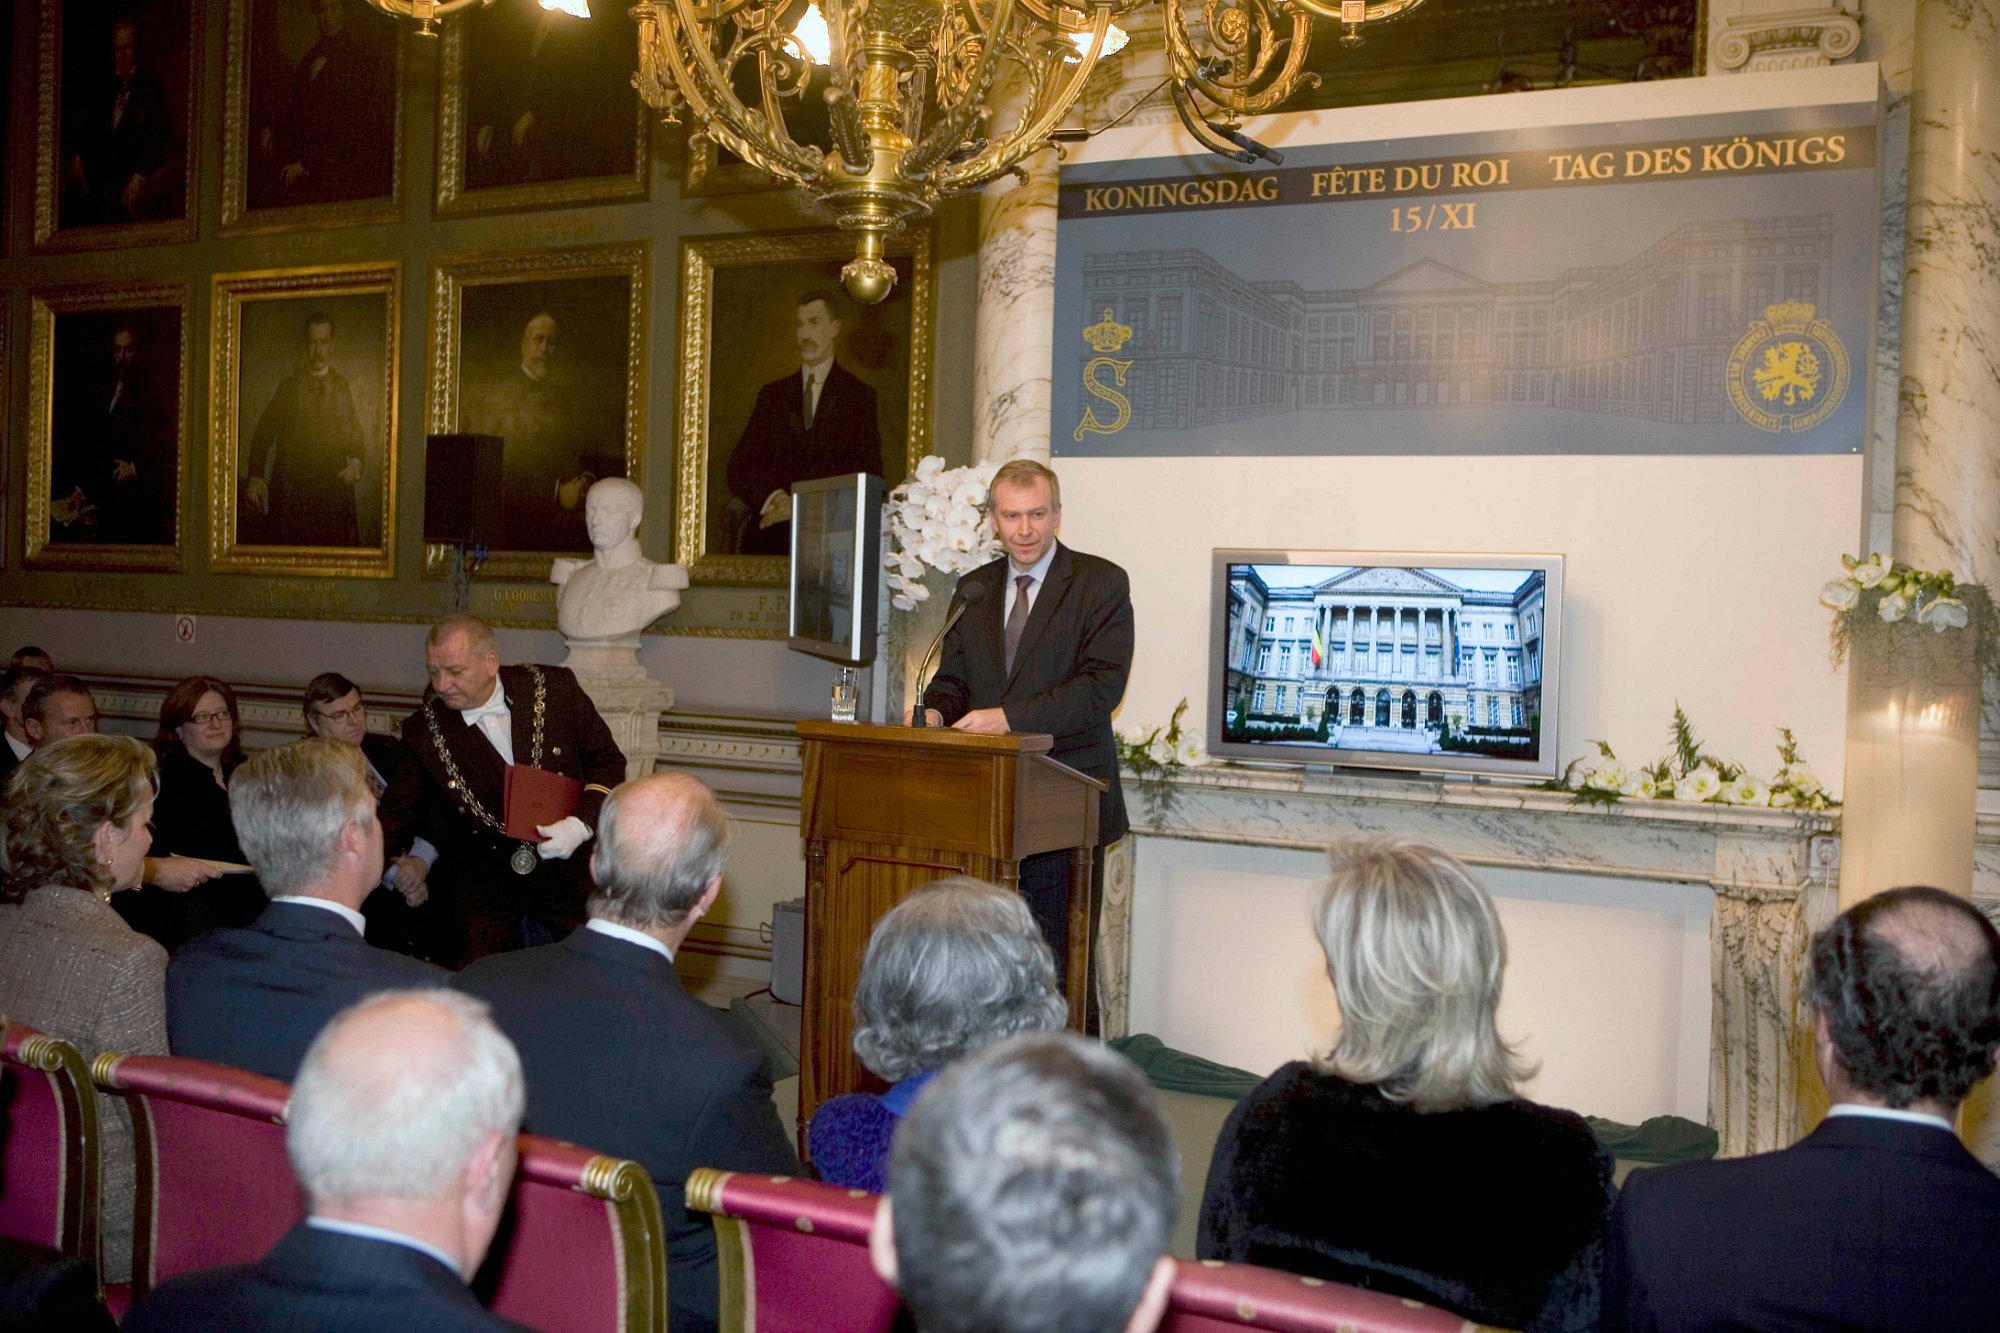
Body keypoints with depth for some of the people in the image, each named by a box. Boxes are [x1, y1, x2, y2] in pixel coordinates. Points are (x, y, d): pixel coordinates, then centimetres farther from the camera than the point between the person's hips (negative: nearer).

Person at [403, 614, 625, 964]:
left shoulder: (555, 689, -4)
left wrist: (581, 824, -12)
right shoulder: (422, 731, -2)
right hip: (480, 887, 0)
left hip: (569, 868, 0)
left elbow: (607, 759, 3)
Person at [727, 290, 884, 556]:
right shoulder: (772, 395, 20)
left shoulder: (859, 397, 11)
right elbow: (739, 468, 13)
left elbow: (869, 476, 1)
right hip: (769, 538, 2)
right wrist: (772, 499, -9)